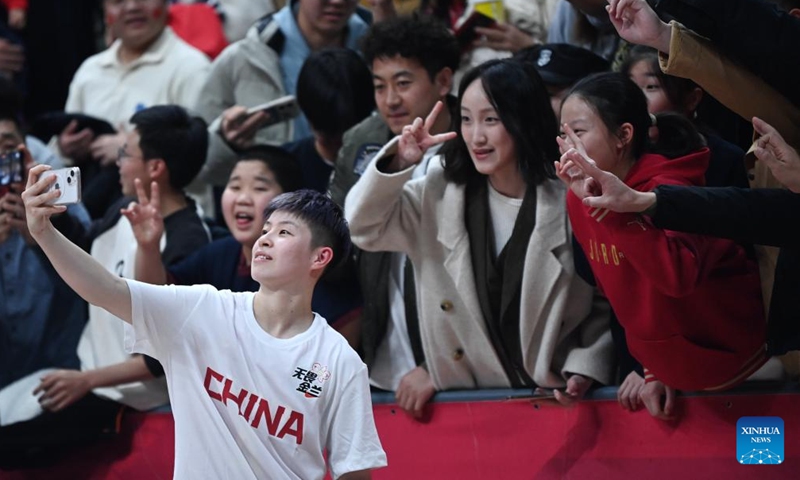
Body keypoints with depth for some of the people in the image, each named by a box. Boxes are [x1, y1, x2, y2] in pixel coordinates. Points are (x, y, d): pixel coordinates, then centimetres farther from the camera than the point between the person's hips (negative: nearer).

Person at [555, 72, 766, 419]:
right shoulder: (577, 201, -2)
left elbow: (677, 276, -41)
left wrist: (607, 203, -44)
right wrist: (652, 371, 7)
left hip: (732, 361, -6)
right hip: (668, 371, 6)